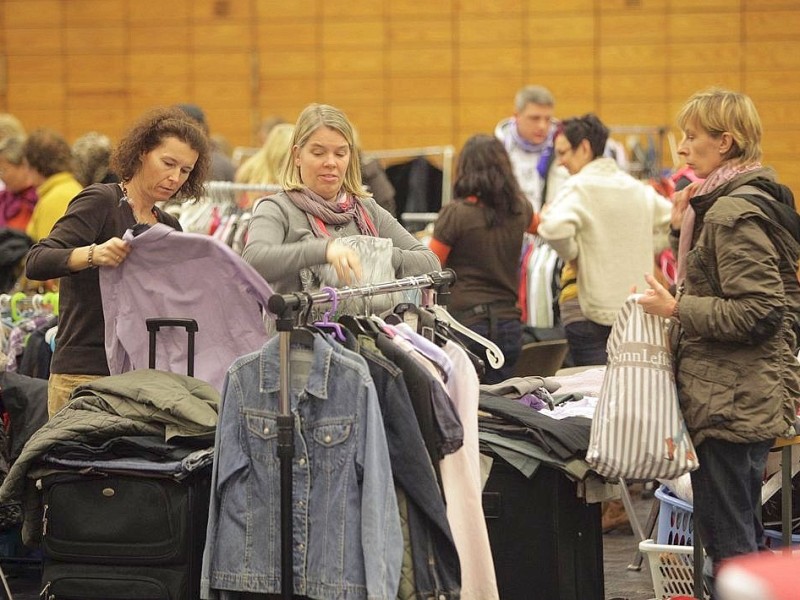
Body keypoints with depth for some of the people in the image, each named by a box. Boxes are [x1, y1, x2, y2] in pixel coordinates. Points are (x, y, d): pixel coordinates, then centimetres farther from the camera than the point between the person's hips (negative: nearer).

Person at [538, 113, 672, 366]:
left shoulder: (579, 187, -11)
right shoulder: (638, 188, 11)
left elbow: (554, 227, -28)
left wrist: (571, 255, -10)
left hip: (591, 309, -7)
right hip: (638, 305, 7)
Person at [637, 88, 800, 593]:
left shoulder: (732, 213, -17)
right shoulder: (748, 200, 14)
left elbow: (758, 311, -23)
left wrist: (676, 309, -18)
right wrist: (683, 230, 9)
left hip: (731, 403, -11)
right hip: (749, 397, 11)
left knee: (729, 542, -6)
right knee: (746, 537, 17)